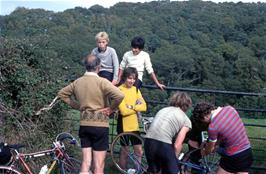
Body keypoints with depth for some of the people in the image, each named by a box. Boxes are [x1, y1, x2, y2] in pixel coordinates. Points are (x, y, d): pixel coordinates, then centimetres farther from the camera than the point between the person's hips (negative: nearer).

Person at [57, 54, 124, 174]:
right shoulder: (101, 82, -14)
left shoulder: (77, 82, 4)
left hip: (84, 125, 5)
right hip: (100, 125, -5)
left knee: (85, 163, 11)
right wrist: (111, 108, -9)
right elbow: (119, 95, -26)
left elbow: (62, 93, 17)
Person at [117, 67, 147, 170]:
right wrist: (137, 107, -10)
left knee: (139, 151, 7)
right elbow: (123, 111, -19)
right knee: (124, 151, 8)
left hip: (134, 126, 5)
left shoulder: (136, 90, 8)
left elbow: (144, 107, -2)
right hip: (124, 126, -5)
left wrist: (132, 106, -16)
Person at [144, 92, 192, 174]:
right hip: (163, 143, -5)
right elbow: (177, 145, 2)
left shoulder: (163, 109, 27)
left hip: (149, 140, 5)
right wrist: (174, 158, 18)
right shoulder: (186, 120, 11)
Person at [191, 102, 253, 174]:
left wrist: (204, 152, 20)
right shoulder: (229, 108, -3)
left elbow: (210, 148, -3)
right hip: (247, 152, 7)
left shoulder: (212, 127, -20)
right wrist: (215, 144, 20)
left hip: (233, 157, -7)